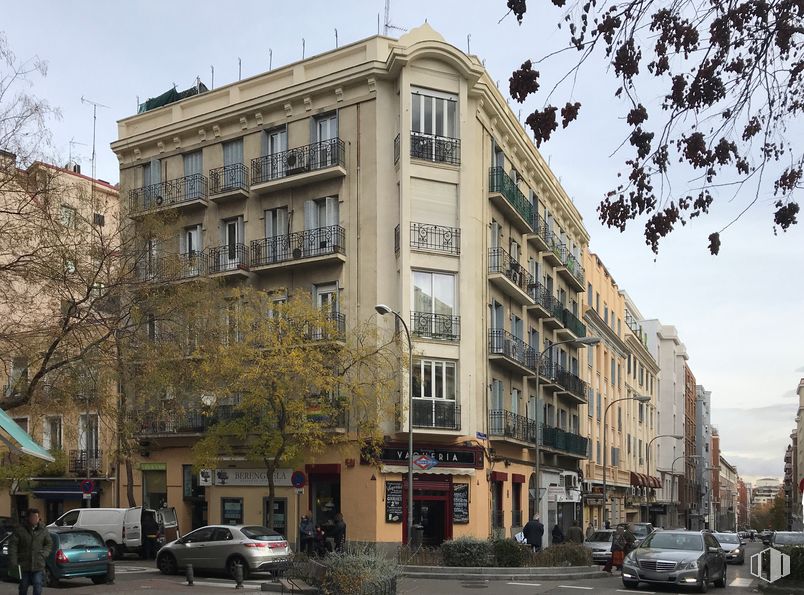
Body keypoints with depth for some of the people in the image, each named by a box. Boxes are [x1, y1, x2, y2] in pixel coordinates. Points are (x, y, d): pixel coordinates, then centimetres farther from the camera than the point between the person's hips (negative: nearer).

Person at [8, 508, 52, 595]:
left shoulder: (43, 530, 5)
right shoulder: (19, 529, -4)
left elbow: (49, 544, 16)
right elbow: (12, 546, -7)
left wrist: (44, 554, -1)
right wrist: (13, 563, -14)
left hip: (38, 566, 1)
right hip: (24, 566, -1)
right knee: (23, 588, 12)